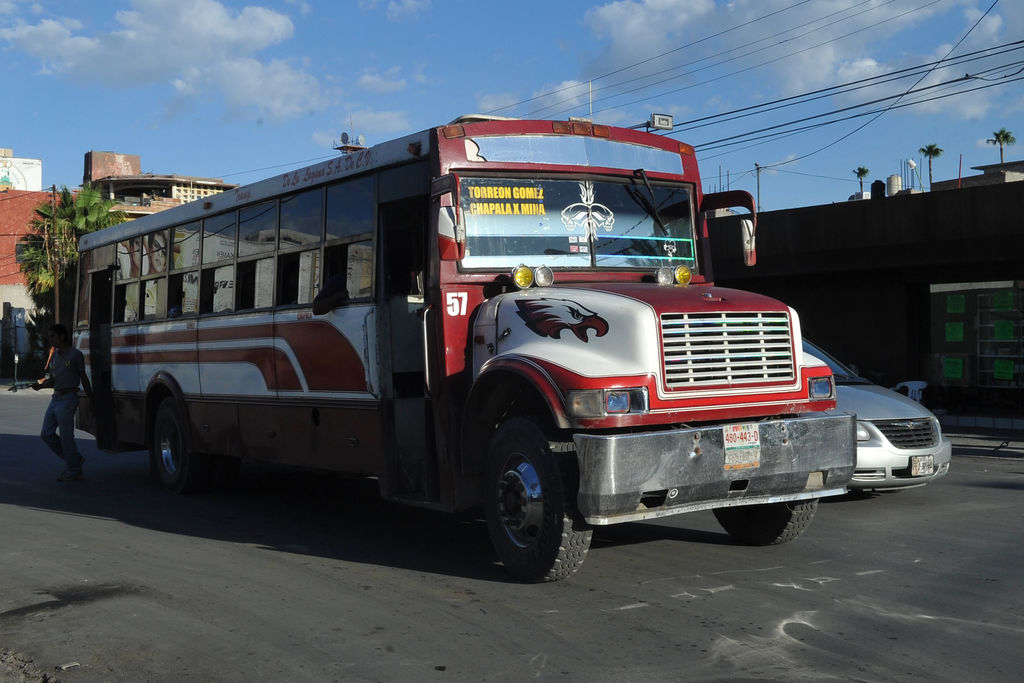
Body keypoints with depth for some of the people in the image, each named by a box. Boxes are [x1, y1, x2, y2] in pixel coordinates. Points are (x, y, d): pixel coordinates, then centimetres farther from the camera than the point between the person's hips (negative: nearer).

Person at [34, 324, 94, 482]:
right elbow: (52, 379, 17)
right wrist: (40, 385, -4)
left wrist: (91, 399, -1)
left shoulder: (75, 354, -7)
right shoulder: (54, 355, 14)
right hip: (56, 398, 8)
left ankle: (73, 471, 6)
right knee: (47, 434, 7)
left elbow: (83, 378, -3)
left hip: (68, 399, -8)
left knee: (66, 436, -6)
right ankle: (74, 459, 20)